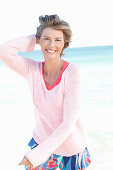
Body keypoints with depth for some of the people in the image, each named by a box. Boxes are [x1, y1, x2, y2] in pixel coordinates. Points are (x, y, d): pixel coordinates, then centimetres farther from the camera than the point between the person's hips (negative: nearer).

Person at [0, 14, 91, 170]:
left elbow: (68, 123, -23)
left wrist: (38, 154, -25)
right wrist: (34, 39, -12)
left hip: (71, 148, -3)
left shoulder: (71, 72, -20)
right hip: (41, 142, 3)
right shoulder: (33, 69, -8)